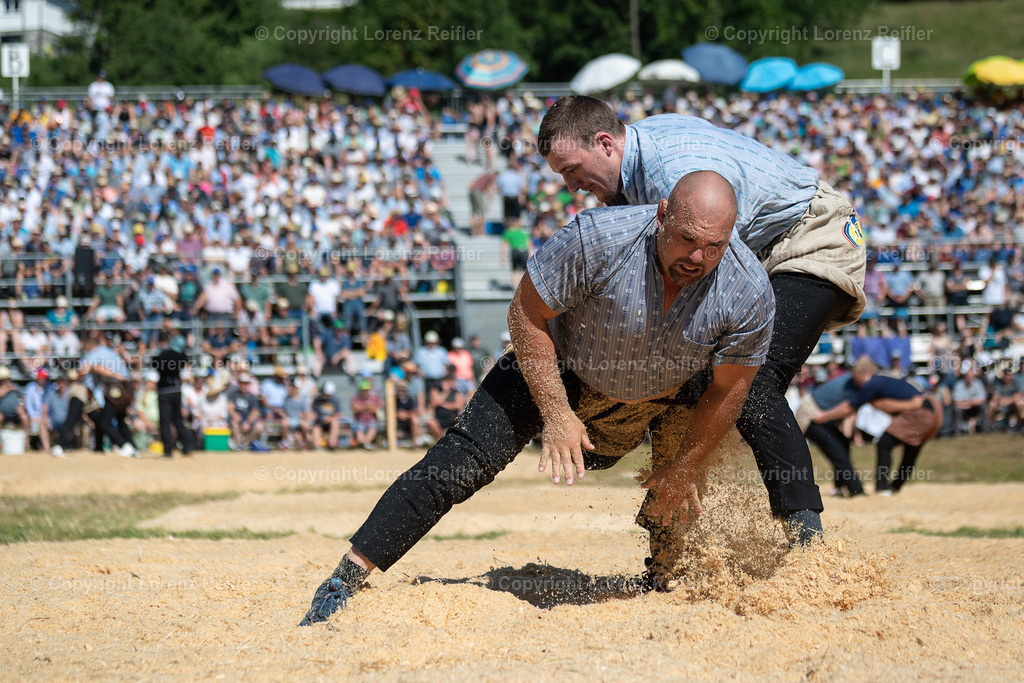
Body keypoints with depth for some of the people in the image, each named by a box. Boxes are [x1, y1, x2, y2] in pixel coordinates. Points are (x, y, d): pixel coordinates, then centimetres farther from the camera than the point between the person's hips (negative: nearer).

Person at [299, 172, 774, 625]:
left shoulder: (750, 294, -29)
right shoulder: (598, 239, -37)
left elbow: (729, 388, -12)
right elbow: (526, 312, -23)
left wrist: (684, 468, -5)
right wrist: (556, 414, -24)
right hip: (559, 370, -3)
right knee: (459, 464, -16)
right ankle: (345, 581, -14)